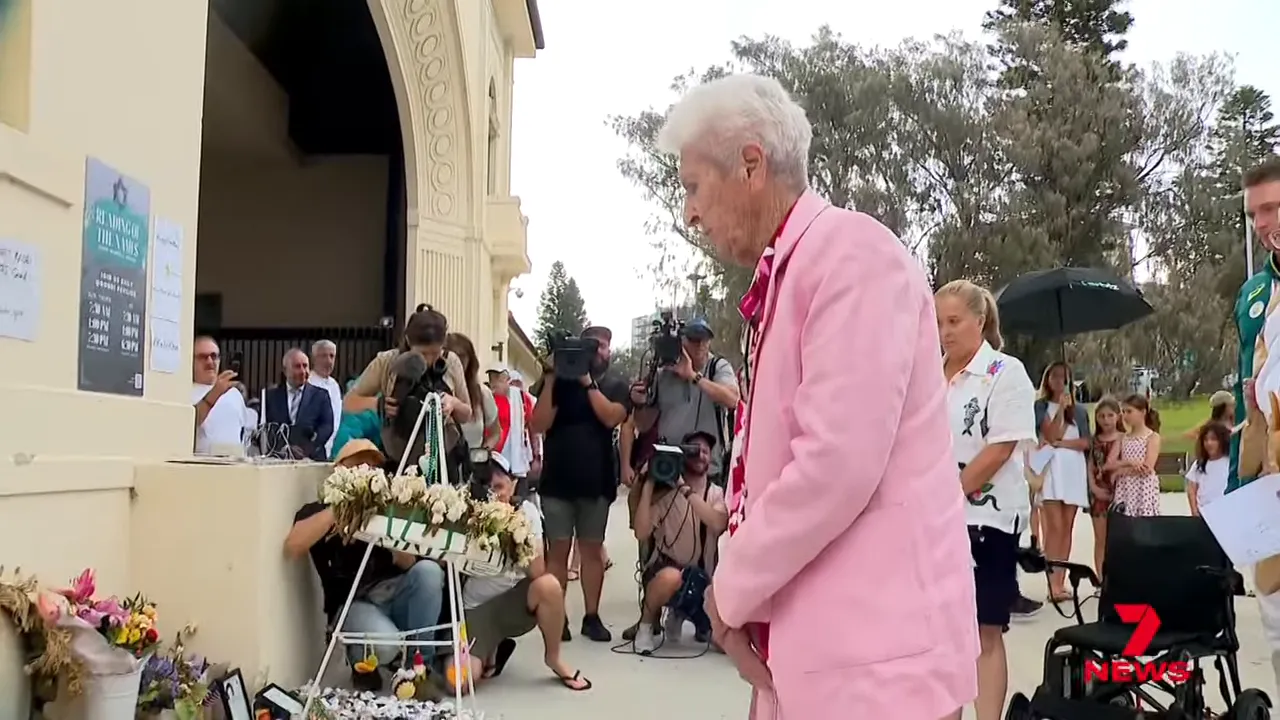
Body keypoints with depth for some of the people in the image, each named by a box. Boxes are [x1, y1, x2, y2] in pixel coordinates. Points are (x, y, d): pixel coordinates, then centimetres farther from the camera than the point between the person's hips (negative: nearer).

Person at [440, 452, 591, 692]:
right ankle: (493, 650, 13)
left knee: (549, 585, -35)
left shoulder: (525, 511, -9)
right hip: (474, 609, -1)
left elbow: (537, 572, -20)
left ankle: (553, 658, -5)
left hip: (514, 600, 1)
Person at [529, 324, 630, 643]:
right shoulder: (559, 381, 4)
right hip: (557, 480, -1)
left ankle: (592, 616, 12)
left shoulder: (616, 386, 7)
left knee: (592, 548, 6)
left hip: (597, 481, 1)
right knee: (558, 548, -1)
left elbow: (611, 417, -13)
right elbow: (538, 425, -5)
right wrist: (550, 382, -13)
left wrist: (588, 382, -13)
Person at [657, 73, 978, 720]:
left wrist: (731, 589, -10)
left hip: (874, 648, -8)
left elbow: (839, 462, -23)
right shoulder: (781, 279, 14)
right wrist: (741, 591, 5)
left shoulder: (853, 254, -14)